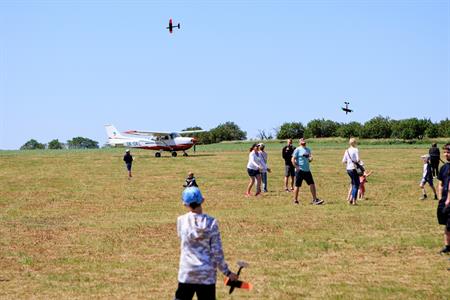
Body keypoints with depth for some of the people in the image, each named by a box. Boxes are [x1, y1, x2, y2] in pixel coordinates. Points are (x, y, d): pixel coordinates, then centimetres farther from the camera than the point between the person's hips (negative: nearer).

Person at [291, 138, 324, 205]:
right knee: (297, 185, 0)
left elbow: (310, 157, 20)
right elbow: (293, 159, -8)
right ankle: (295, 200, 9)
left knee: (312, 184, 1)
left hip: (307, 170, 6)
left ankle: (314, 199, 5)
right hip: (300, 170, -6)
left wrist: (310, 158, -4)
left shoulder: (308, 149, 15)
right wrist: (296, 167, -16)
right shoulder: (297, 149, -4)